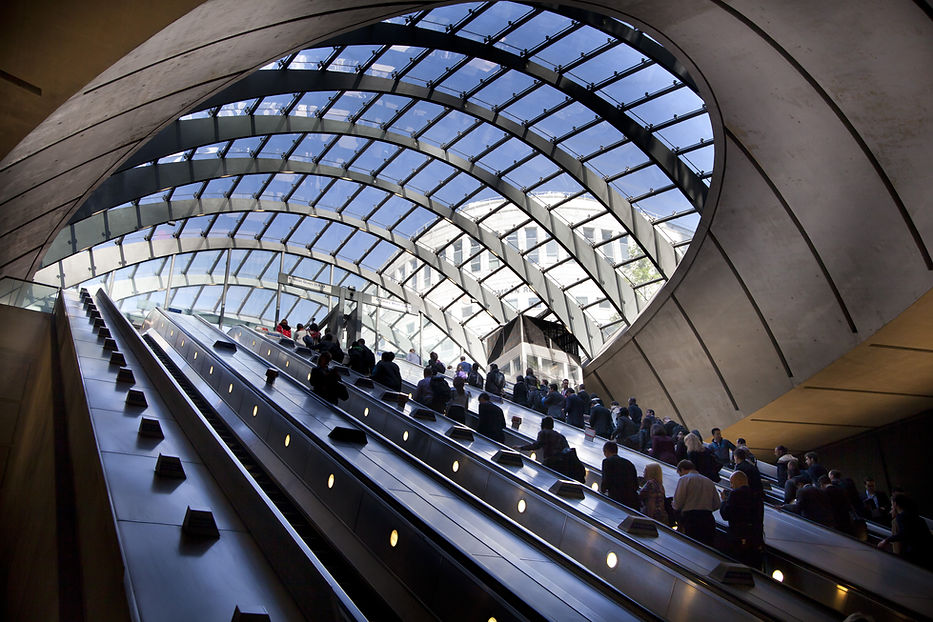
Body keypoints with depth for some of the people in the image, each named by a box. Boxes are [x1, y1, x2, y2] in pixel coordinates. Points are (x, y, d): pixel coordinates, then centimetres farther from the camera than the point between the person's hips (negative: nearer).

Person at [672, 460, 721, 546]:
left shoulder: (684, 479, 0)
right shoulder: (709, 481, 15)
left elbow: (678, 504, -7)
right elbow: (717, 505, 14)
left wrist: (674, 505, 15)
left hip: (690, 519, -5)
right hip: (708, 519, 5)